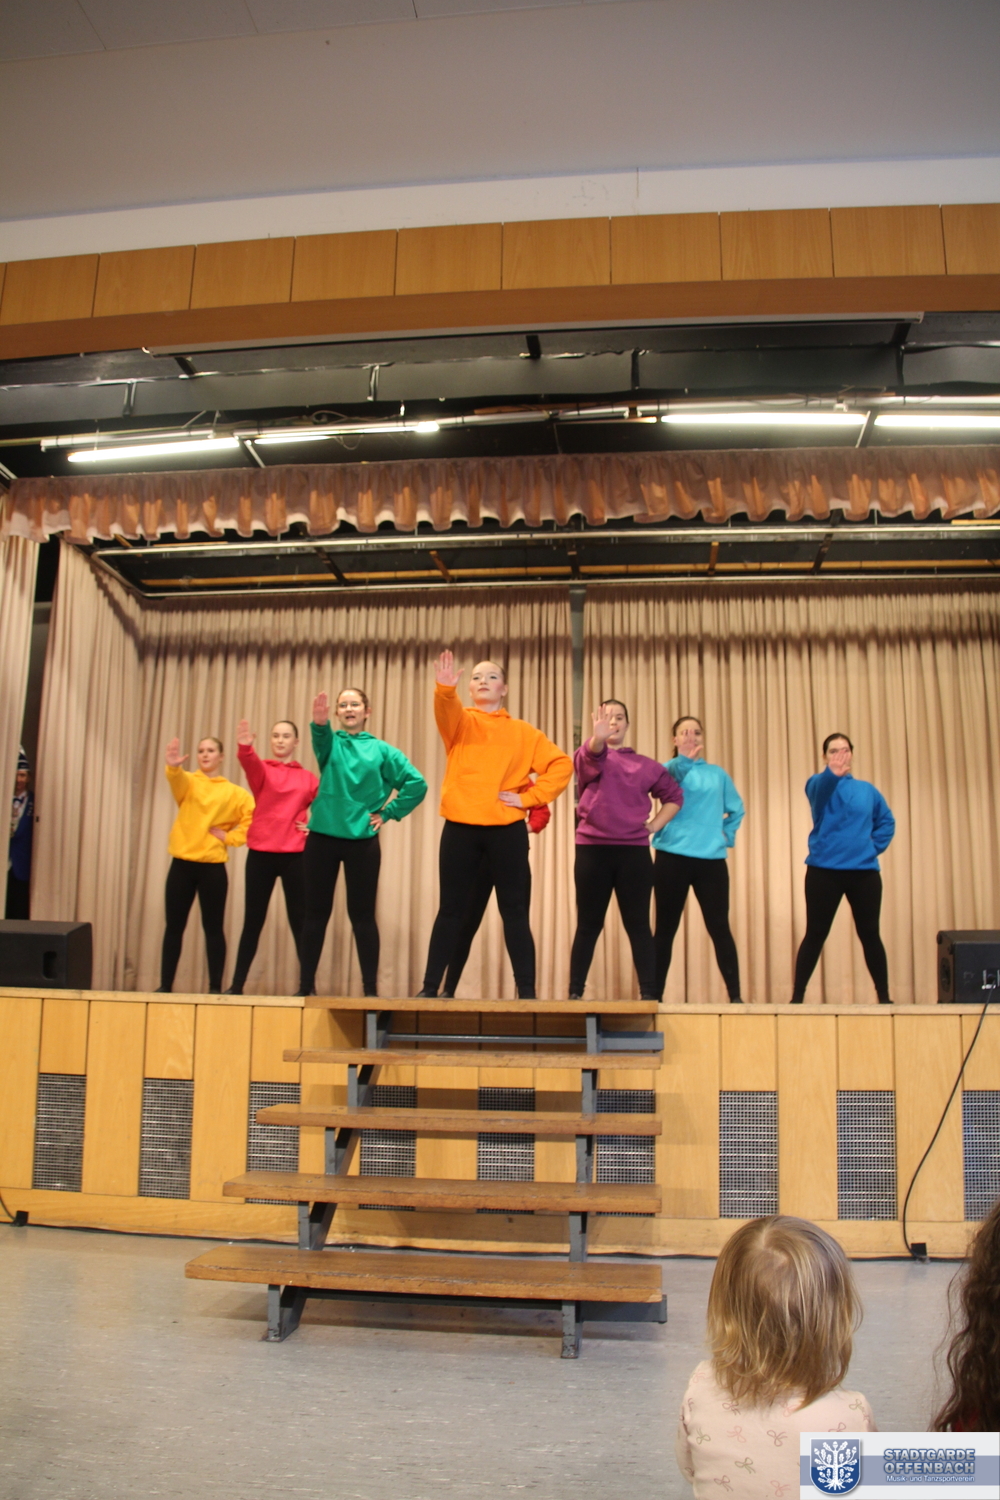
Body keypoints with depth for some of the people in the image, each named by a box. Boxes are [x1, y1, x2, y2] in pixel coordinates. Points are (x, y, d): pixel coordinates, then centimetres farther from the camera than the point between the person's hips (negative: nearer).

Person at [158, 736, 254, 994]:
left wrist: (229, 837, -5)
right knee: (174, 926, 6)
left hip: (213, 867, -1)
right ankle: (165, 985, 13)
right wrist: (174, 766, -42)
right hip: (182, 863, 1)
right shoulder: (188, 782, 5)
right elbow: (177, 780, -19)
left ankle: (215, 987, 9)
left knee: (213, 927, 3)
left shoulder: (233, 792, 6)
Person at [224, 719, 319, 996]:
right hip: (261, 852, 0)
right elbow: (249, 762, -19)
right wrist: (244, 746, -41)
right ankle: (237, 984, 11)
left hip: (295, 855, 0)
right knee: (253, 920, 5)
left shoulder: (308, 778, 7)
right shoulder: (261, 770, 3)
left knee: (299, 920, 2)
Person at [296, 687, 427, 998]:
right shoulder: (330, 743, 7)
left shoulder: (381, 750, 6)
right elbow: (321, 739, -19)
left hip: (362, 841, -1)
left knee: (362, 915, 2)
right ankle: (306, 986, 11)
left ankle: (371, 987, 6)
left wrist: (388, 813, -3)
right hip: (322, 838, 1)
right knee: (316, 913, 4)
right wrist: (319, 722, -41)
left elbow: (417, 784, 2)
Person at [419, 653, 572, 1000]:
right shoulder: (461, 722, 9)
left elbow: (561, 764, 4)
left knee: (515, 912, 2)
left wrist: (530, 797, -5)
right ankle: (430, 987, 11)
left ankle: (527, 991, 6)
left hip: (507, 830, 0)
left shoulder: (522, 731, 9)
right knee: (450, 909, 6)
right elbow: (446, 710, -16)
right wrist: (445, 687, -37)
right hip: (460, 828, 0)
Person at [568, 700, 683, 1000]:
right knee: (589, 925, 3)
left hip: (634, 851, 1)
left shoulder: (646, 765, 12)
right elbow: (592, 756, -21)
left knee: (638, 925, 2)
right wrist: (598, 737, -44)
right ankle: (575, 992, 8)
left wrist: (654, 825, 4)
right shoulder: (588, 756, 4)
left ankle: (649, 993, 5)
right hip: (593, 849, -1)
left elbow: (674, 796, 19)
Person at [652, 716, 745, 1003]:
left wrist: (728, 835, 8)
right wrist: (684, 759, -40)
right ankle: (655, 994, 7)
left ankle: (735, 996, 2)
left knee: (719, 927, -1)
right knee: (666, 928, 2)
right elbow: (672, 775, -22)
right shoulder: (672, 768, 3)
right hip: (673, 856, -2)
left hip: (712, 858, 2)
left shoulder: (718, 774, 14)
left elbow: (736, 809, 23)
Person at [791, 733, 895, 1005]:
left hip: (864, 870, 3)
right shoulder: (819, 784, 0)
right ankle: (797, 998, 2)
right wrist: (834, 773, -48)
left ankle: (884, 998, 17)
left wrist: (875, 845, 2)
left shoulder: (868, 790, 12)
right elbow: (820, 788, -25)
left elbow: (886, 821, 21)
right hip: (825, 870, -3)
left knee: (869, 934, 7)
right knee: (815, 934, -1)